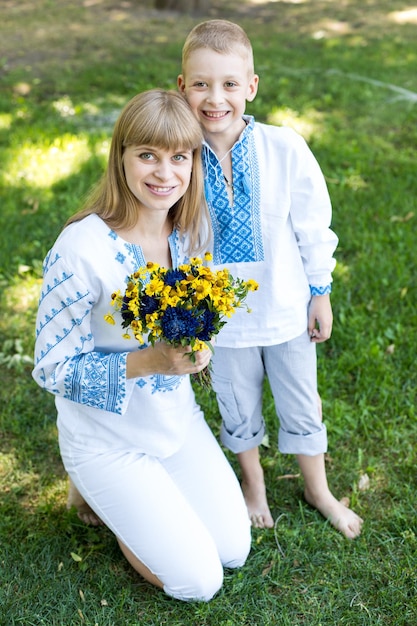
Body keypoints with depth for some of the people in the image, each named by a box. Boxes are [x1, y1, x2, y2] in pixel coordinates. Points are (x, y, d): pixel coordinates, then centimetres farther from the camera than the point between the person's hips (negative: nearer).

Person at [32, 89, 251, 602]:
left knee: (234, 550, 9)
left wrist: (197, 345, -11)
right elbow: (53, 368, -22)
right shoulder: (81, 249, -29)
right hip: (107, 439, -5)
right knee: (198, 579, -1)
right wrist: (149, 361, -33)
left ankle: (128, 500, 29)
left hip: (178, 419, 6)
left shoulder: (194, 228, -10)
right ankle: (101, 494, 20)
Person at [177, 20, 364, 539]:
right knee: (237, 407, 20)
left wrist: (320, 293, 1)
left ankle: (318, 490, 44)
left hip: (286, 307, 0)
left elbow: (313, 227, -6)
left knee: (301, 404, 18)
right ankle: (253, 484, 49)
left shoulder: (284, 150, -18)